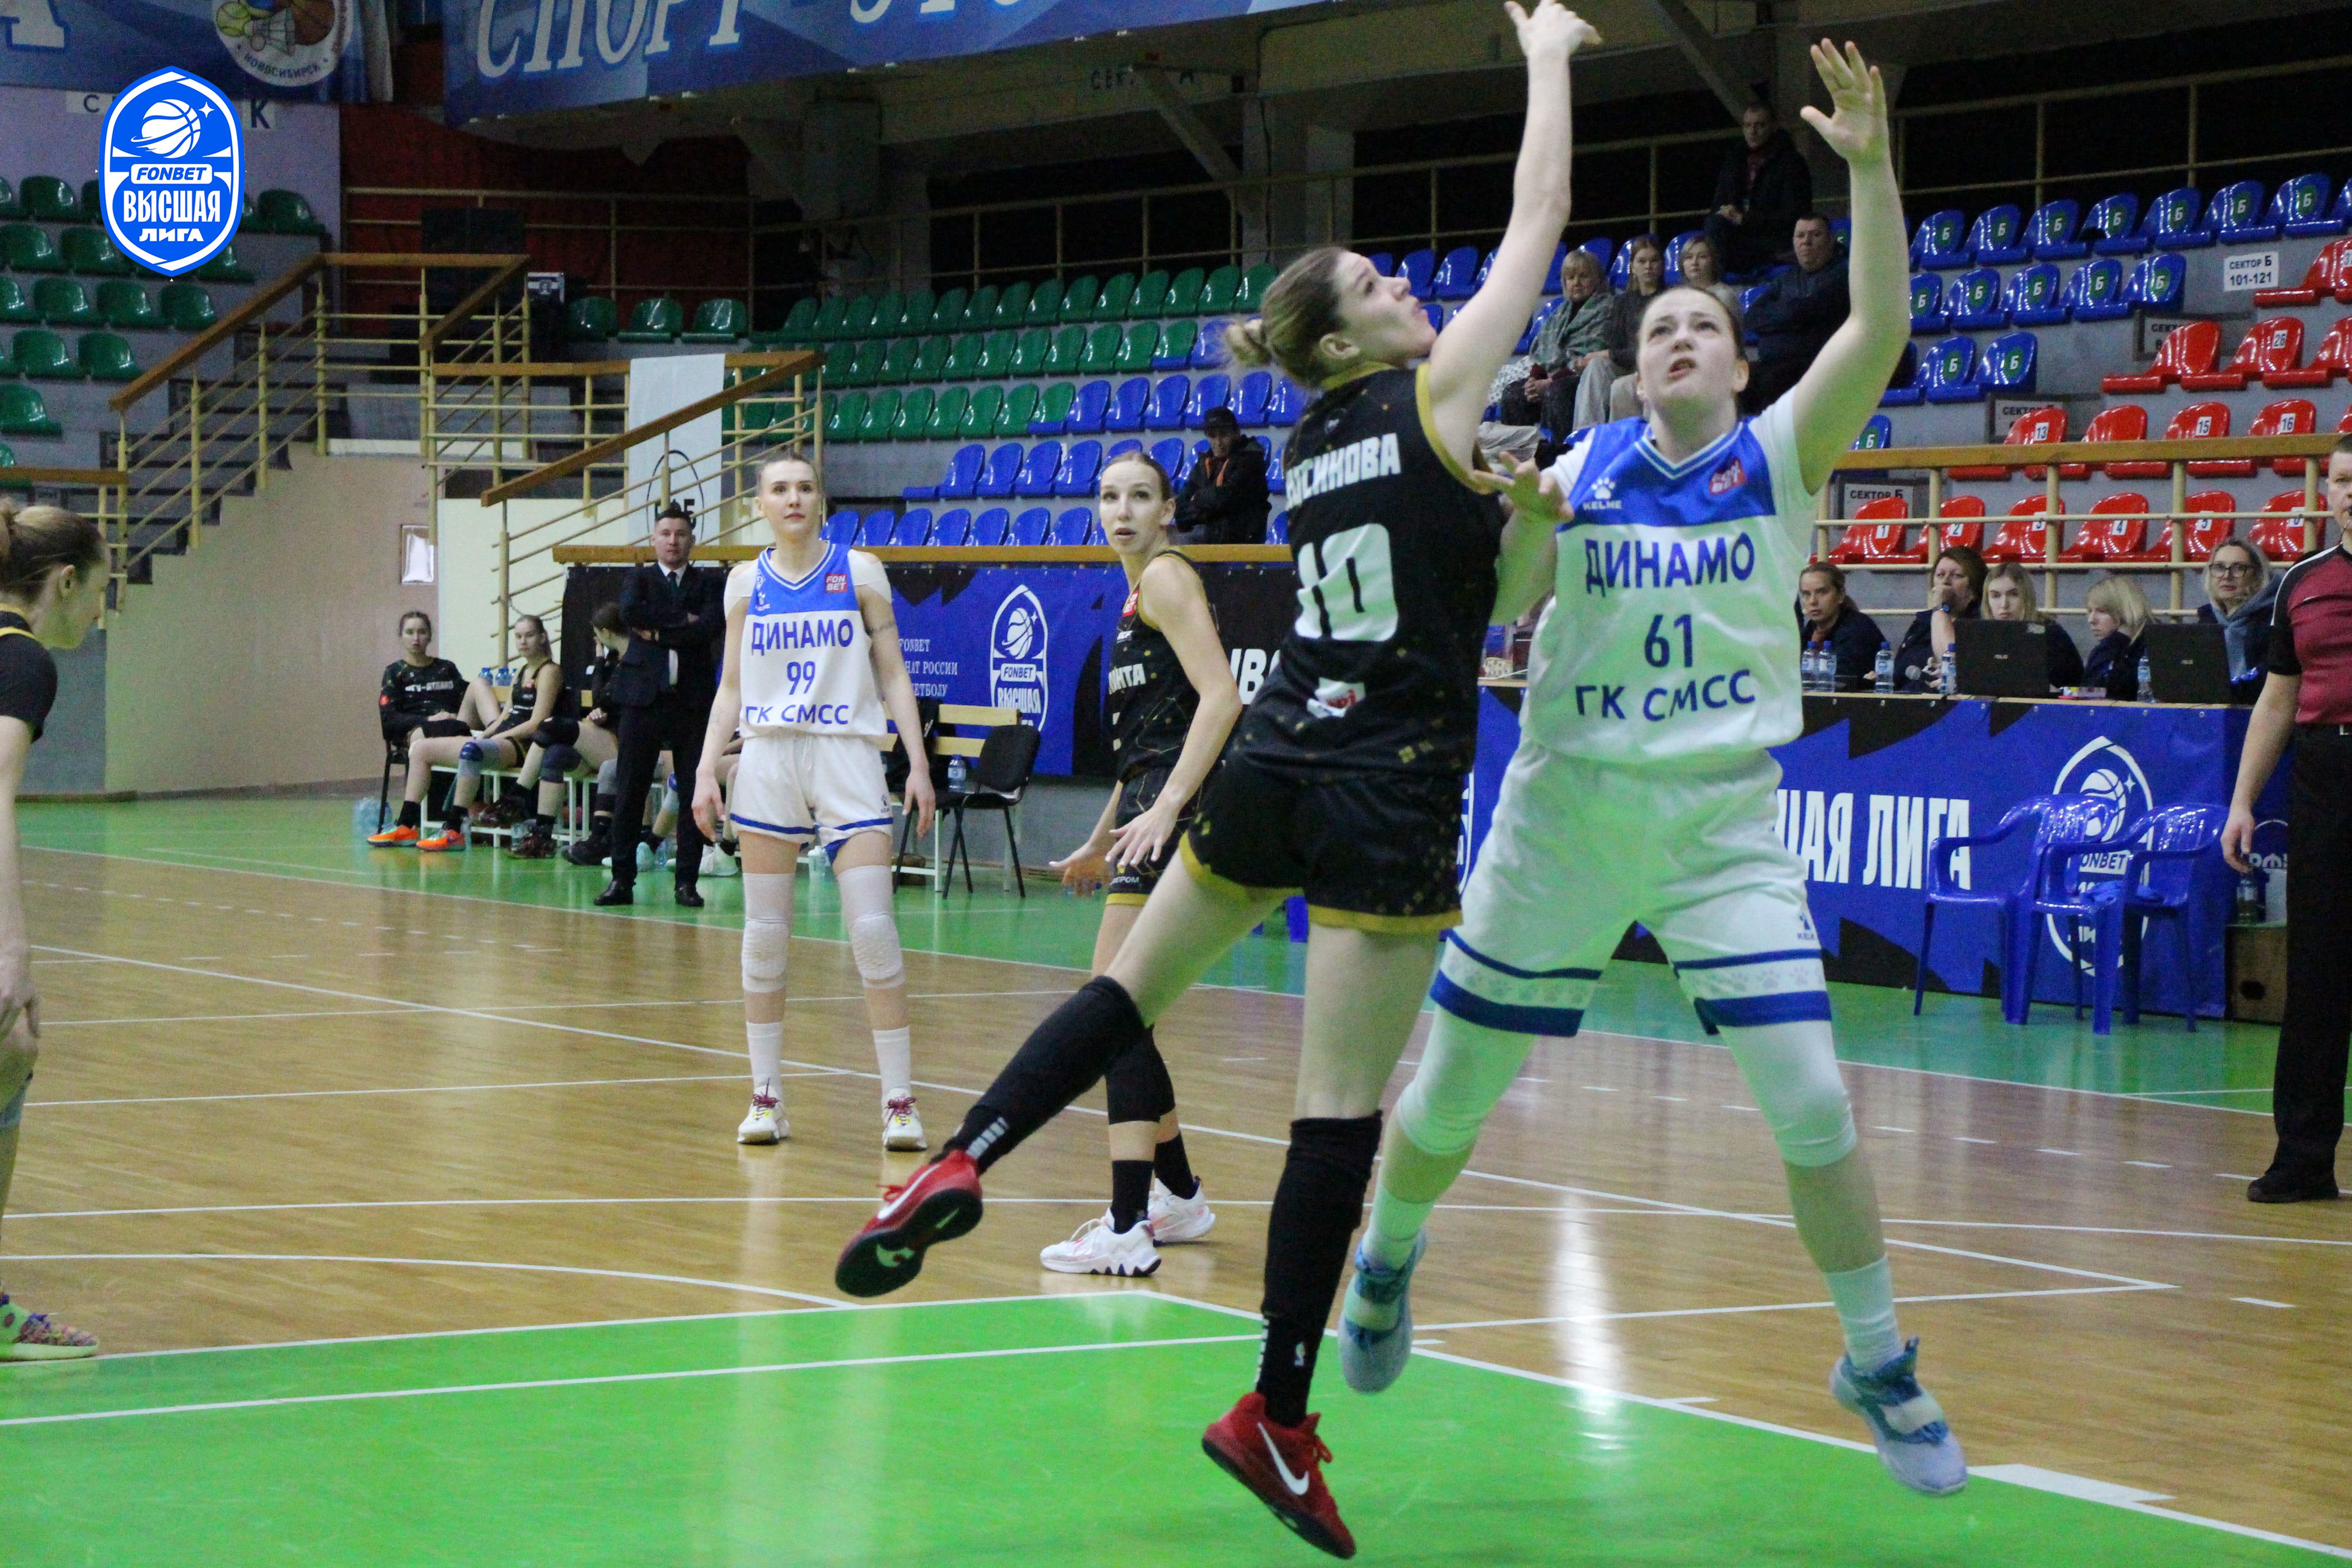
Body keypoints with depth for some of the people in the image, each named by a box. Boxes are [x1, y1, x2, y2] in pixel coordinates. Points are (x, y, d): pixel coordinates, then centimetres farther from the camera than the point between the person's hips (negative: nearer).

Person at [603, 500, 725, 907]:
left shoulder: (711, 584, 9)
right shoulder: (638, 580, 10)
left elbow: (711, 628, -9)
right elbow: (630, 613, -12)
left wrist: (658, 632, -10)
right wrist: (682, 621, -12)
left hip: (694, 700, 0)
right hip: (643, 695, 0)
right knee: (629, 792, 0)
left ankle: (687, 881, 7)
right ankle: (622, 879, 5)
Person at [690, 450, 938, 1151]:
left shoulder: (858, 571, 4)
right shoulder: (746, 582, 9)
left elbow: (893, 675, 4)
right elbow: (731, 688, 14)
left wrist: (919, 764, -4)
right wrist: (706, 769, 4)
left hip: (846, 757, -2)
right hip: (768, 759, 2)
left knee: (873, 930, -10)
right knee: (764, 935, 3)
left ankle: (899, 1100, -6)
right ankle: (766, 1097, 11)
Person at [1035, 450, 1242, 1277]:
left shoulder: (1167, 578, -7)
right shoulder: (1137, 593, 22)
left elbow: (1219, 698, -20)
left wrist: (1165, 808, -27)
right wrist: (1100, 842, 34)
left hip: (1175, 812, -10)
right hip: (1150, 810, 10)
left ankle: (1128, 1231, -20)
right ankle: (1179, 1197, 29)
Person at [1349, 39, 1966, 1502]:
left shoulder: (1783, 454, -1)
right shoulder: (1582, 469, 1)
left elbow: (1881, 328, -17)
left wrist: (1873, 164, -28)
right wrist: (1516, 525, -25)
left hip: (1729, 822, -1)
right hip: (1565, 815, 1)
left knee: (1812, 1102, -11)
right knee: (1453, 1086, 9)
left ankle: (1881, 1364, 6)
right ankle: (1387, 1262, 39)